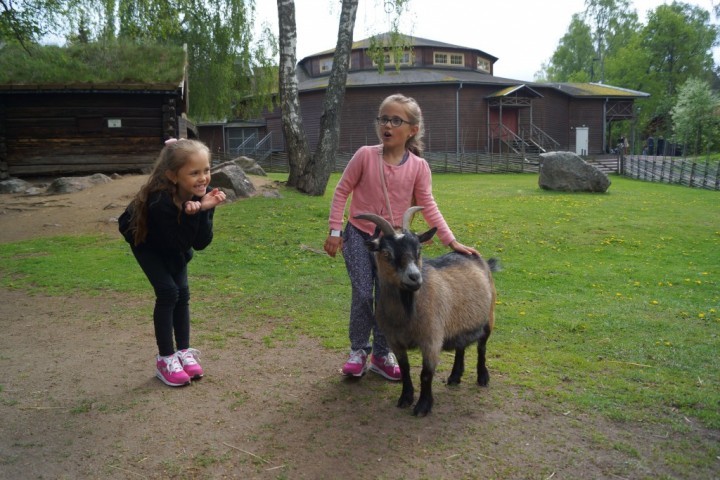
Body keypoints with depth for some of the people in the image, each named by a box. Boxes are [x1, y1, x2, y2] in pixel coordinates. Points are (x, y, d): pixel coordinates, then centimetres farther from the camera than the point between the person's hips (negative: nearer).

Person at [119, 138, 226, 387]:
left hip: (174, 242, 5)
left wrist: (204, 212, -40)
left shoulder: (202, 194, -26)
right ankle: (165, 359, -2)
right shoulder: (160, 200, -41)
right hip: (144, 239, -5)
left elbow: (201, 244, -26)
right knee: (168, 292, -15)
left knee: (182, 292, -1)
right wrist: (191, 214, -48)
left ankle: (183, 351, 12)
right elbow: (180, 245, -37)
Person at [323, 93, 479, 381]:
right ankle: (358, 351, 17)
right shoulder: (365, 155, -10)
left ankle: (381, 354, 23)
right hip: (359, 236, -1)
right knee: (363, 295, -5)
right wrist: (335, 231, -6)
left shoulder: (418, 166, -6)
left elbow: (428, 207, -3)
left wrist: (451, 241, -9)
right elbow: (342, 191, -3)